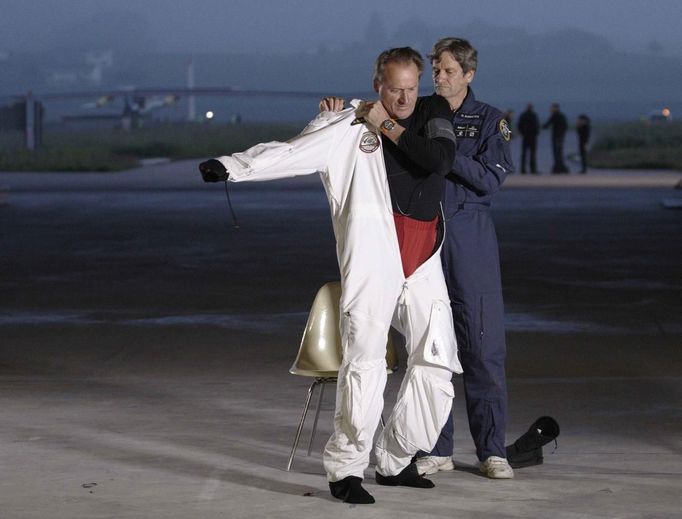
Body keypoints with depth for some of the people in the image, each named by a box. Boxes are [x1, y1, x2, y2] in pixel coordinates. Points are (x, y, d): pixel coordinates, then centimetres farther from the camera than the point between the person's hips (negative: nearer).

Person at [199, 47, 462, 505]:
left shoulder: (433, 112, 13)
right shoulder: (351, 126, 3)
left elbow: (440, 158, -6)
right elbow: (291, 152, -7)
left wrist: (388, 127, -4)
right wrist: (232, 166, -19)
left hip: (423, 261, 5)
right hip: (373, 257, -5)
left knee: (437, 363, 5)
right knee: (366, 360, -12)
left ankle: (395, 461, 18)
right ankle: (345, 468, -4)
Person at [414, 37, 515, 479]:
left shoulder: (490, 120, 3)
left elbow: (491, 179, -8)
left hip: (471, 237, -2)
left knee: (484, 344, -3)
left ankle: (492, 450, 4)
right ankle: (437, 449, 10)